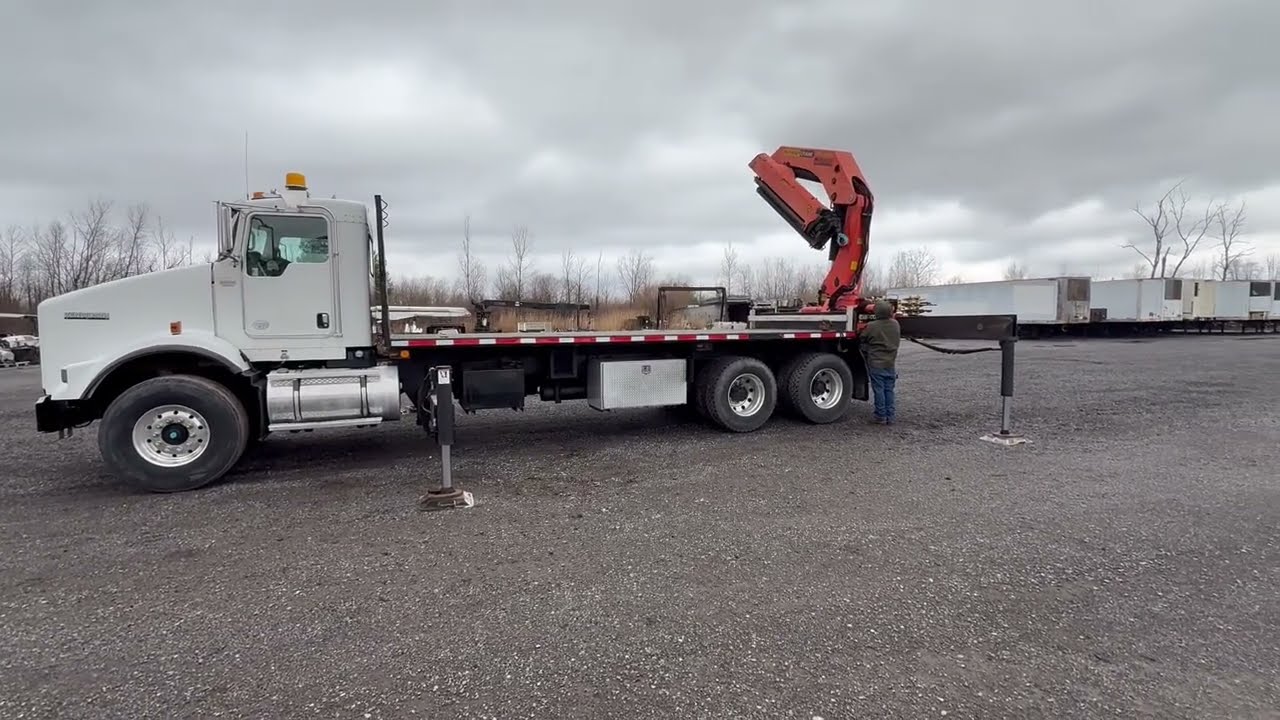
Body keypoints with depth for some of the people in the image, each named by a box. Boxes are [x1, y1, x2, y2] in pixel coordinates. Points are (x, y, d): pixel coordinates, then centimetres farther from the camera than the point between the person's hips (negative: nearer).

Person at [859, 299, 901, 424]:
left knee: (879, 390, 1)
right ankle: (890, 416, 14)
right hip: (891, 363, 5)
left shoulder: (871, 326, -16)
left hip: (876, 363, -5)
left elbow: (862, 339, 0)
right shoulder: (896, 324, 1)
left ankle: (881, 417, 5)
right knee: (889, 390, 10)